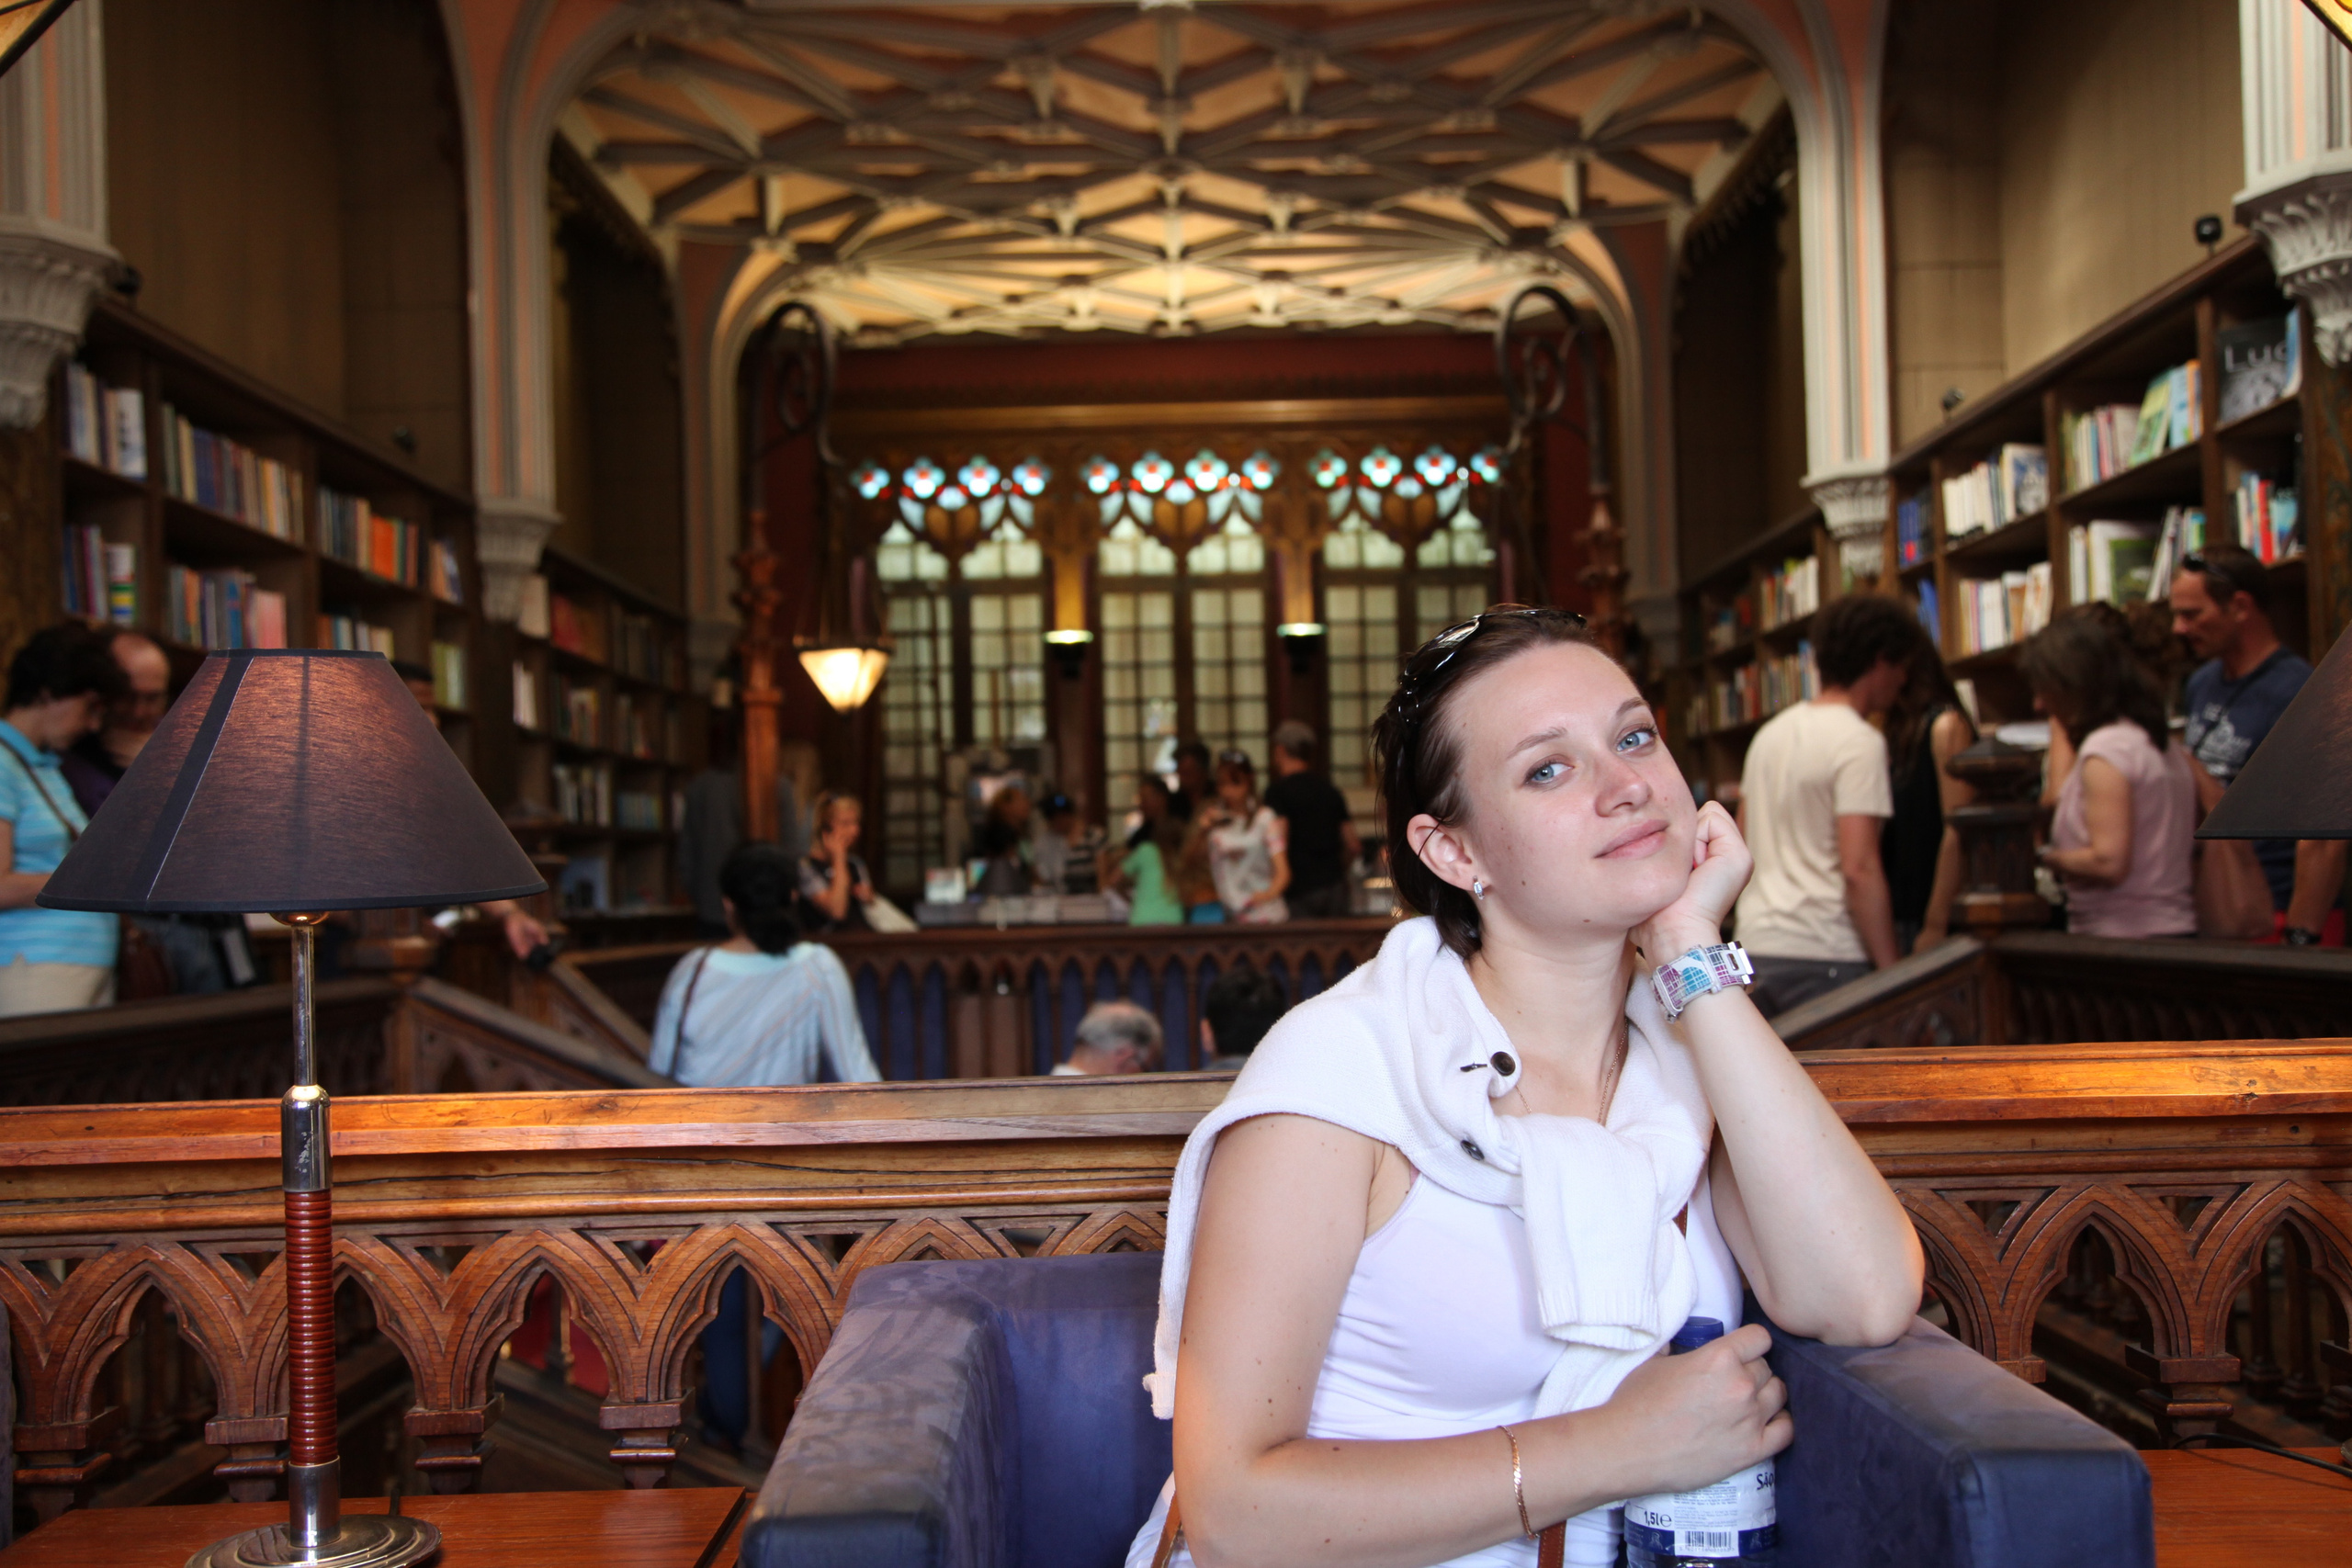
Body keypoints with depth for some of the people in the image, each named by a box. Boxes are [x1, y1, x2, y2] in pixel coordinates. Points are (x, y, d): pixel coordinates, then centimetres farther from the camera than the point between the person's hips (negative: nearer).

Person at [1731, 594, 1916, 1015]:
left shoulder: (1771, 732, 14)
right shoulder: (1860, 742, -10)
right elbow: (1859, 868, -18)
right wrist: (1893, 974, -15)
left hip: (1755, 948, 8)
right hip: (1823, 957, -8)